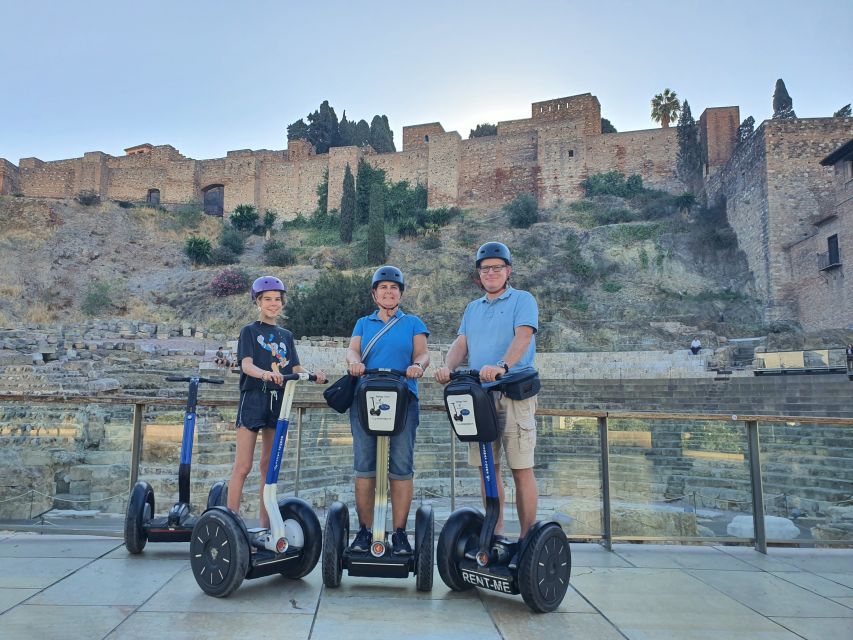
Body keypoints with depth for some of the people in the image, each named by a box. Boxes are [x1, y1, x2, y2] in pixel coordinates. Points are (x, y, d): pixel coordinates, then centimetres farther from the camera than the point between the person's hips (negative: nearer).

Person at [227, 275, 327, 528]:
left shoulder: (286, 336, 17)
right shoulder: (250, 331, 2)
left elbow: (295, 369, 7)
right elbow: (246, 364, -14)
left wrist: (313, 375, -14)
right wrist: (264, 373, -35)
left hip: (278, 401, 5)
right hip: (253, 398, -5)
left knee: (269, 466, 9)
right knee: (243, 466, -6)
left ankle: (265, 523, 16)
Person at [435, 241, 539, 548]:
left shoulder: (523, 300, 4)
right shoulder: (472, 308, 22)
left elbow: (523, 336, -13)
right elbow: (461, 343, 10)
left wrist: (501, 366, -30)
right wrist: (448, 367, -12)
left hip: (514, 393, -5)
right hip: (478, 393, 5)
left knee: (521, 468, -3)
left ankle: (527, 536, 5)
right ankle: (496, 532, 20)